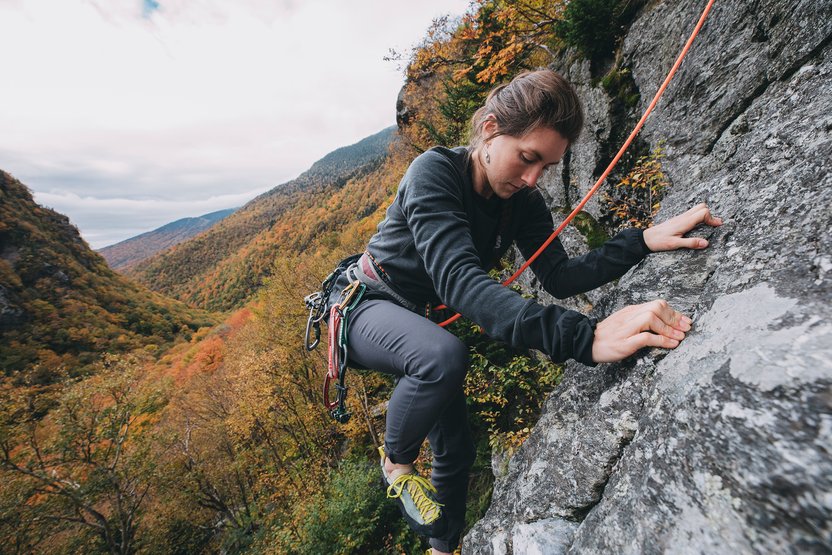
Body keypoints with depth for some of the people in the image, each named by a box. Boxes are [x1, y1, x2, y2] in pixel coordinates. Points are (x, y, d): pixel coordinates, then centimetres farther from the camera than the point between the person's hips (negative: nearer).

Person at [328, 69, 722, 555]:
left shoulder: (524, 203, -9)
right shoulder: (435, 172, -29)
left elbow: (559, 277, -13)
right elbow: (458, 279, -44)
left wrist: (643, 241, -26)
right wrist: (585, 338, -52)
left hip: (421, 320, 6)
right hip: (366, 306, -5)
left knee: (457, 449, 10)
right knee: (444, 356, -38)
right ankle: (397, 462, -5)